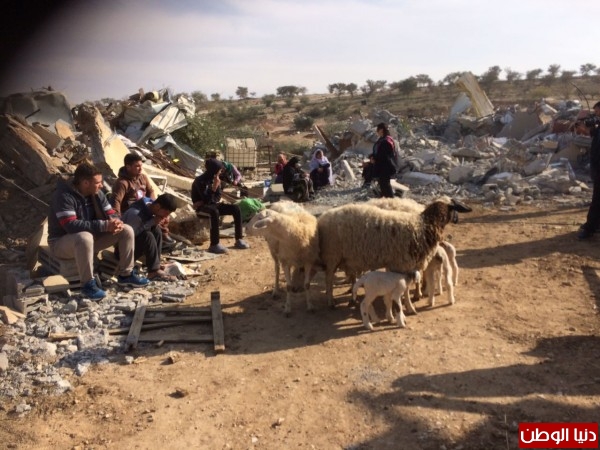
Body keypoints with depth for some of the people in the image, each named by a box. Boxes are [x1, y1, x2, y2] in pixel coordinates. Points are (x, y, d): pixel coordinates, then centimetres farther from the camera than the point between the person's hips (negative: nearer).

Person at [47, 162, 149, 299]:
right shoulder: (64, 196, -24)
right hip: (62, 242, -7)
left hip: (90, 237, 7)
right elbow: (71, 226, -35)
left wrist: (115, 222, -24)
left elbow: (111, 214, 2)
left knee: (127, 230, -6)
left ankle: (125, 274, 3)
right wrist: (104, 226, -36)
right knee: (84, 237, -42)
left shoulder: (97, 194, -2)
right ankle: (88, 284, -26)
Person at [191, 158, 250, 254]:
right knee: (215, 212, -40)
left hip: (212, 204, 7)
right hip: (202, 207, -7)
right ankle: (214, 245, -40)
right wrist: (214, 187, -26)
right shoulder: (200, 181, -18)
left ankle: (239, 240, -9)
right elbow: (207, 199, -23)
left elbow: (218, 197, 6)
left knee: (235, 208, -9)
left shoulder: (214, 179, 3)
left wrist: (218, 185, -12)